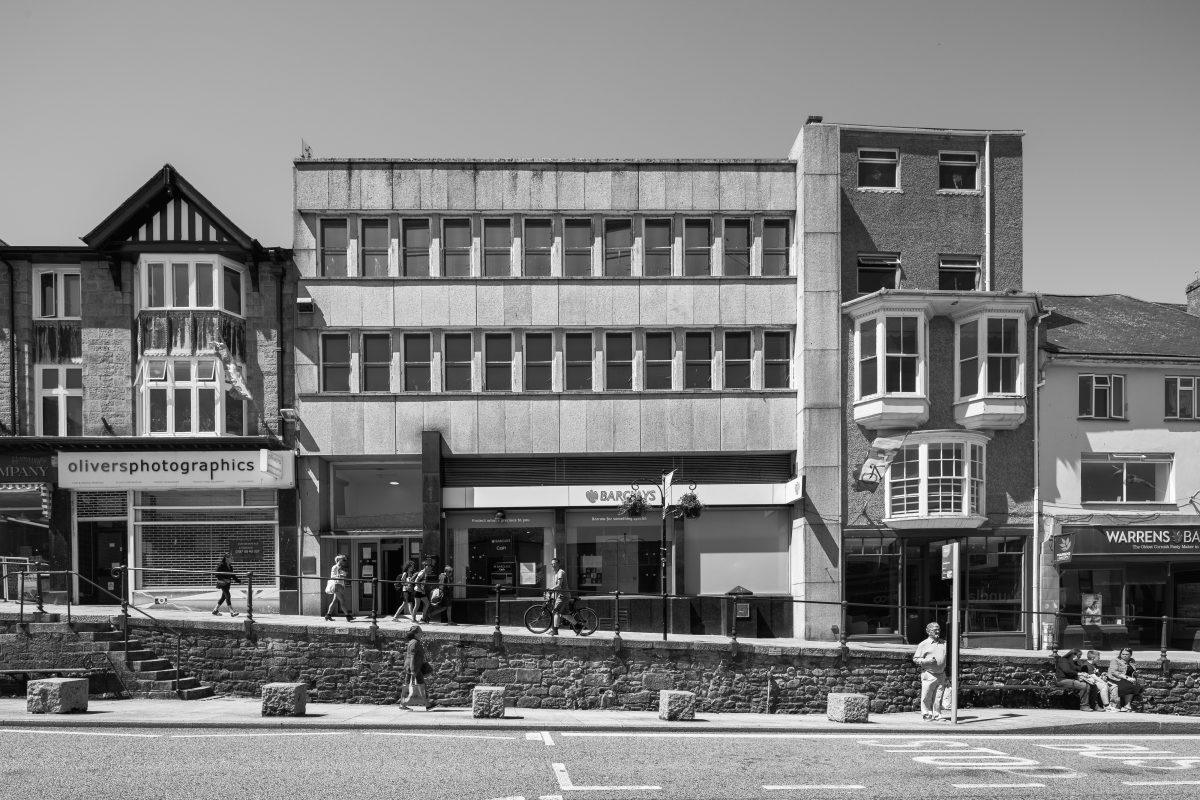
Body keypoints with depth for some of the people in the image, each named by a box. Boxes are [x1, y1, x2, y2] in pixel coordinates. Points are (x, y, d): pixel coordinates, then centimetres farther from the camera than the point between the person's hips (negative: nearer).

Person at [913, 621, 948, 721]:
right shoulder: (923, 644, 3)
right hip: (929, 674, -3)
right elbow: (915, 659, 2)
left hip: (941, 674, 3)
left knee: (939, 697, 3)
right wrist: (927, 661, -14)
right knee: (927, 697, -2)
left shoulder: (944, 643, 15)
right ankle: (927, 714, 8)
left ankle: (937, 715, 11)